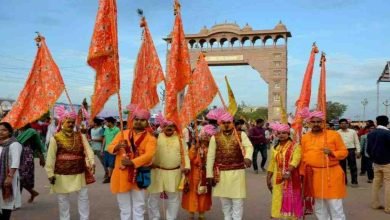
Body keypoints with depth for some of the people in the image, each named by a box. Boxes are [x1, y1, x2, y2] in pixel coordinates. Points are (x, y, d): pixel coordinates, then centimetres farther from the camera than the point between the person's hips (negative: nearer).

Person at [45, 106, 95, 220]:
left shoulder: (80, 136, 2)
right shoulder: (56, 138, -7)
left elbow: (88, 150, -8)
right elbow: (51, 157, -6)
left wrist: (92, 162, -25)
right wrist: (50, 173, -8)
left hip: (79, 173, 3)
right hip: (62, 174, -2)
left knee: (83, 196, 8)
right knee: (63, 199, 10)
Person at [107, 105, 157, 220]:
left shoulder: (150, 138, -2)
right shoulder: (123, 134, 6)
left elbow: (149, 155, -18)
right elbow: (110, 148, -1)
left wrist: (132, 162, -30)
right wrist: (117, 147, -24)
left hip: (138, 175, -1)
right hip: (122, 175, 2)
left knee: (138, 209, 11)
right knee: (125, 209, 14)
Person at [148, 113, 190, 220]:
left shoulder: (180, 139, 6)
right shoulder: (156, 138, -1)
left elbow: (185, 154, 7)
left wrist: (186, 166, -6)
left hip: (174, 173, 2)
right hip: (157, 172, -1)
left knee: (173, 197, 11)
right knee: (154, 197, 7)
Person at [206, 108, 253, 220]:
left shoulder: (241, 135, -1)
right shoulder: (215, 137, 0)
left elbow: (249, 147, -17)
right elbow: (210, 156, 1)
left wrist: (247, 157, -38)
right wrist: (209, 174, -2)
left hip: (237, 172, -1)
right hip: (222, 173, 1)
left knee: (237, 200, 3)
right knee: (224, 200, 13)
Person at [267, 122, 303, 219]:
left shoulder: (295, 146, -4)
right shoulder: (275, 148, 12)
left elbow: (295, 160, -18)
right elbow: (272, 165, 14)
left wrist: (288, 171, -31)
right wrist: (268, 179, 10)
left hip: (291, 179, -4)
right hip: (278, 180, 5)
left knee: (291, 200, -1)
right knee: (279, 201, 6)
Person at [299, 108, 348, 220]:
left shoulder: (334, 134, -2)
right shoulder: (305, 137, 6)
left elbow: (344, 152, -1)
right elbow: (303, 157, 8)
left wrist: (331, 153, -19)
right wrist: (303, 174, 5)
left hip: (331, 175, -3)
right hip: (313, 176, 3)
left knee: (335, 207, -1)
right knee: (319, 208, 14)